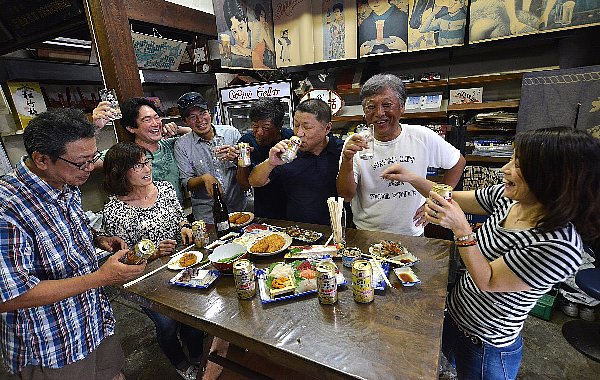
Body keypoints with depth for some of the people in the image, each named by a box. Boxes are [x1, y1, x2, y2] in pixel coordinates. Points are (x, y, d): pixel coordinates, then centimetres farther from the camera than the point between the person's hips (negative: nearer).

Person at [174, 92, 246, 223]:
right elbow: (186, 183, 1)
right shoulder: (182, 145, -1)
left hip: (238, 205, 1)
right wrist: (204, 178, -19)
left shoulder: (231, 132, 1)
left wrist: (236, 158, -16)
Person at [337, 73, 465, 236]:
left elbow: (458, 163, 14)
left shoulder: (423, 137, -3)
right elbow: (347, 195, -10)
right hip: (366, 236, 0)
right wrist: (346, 161, -26)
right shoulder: (355, 144, -5)